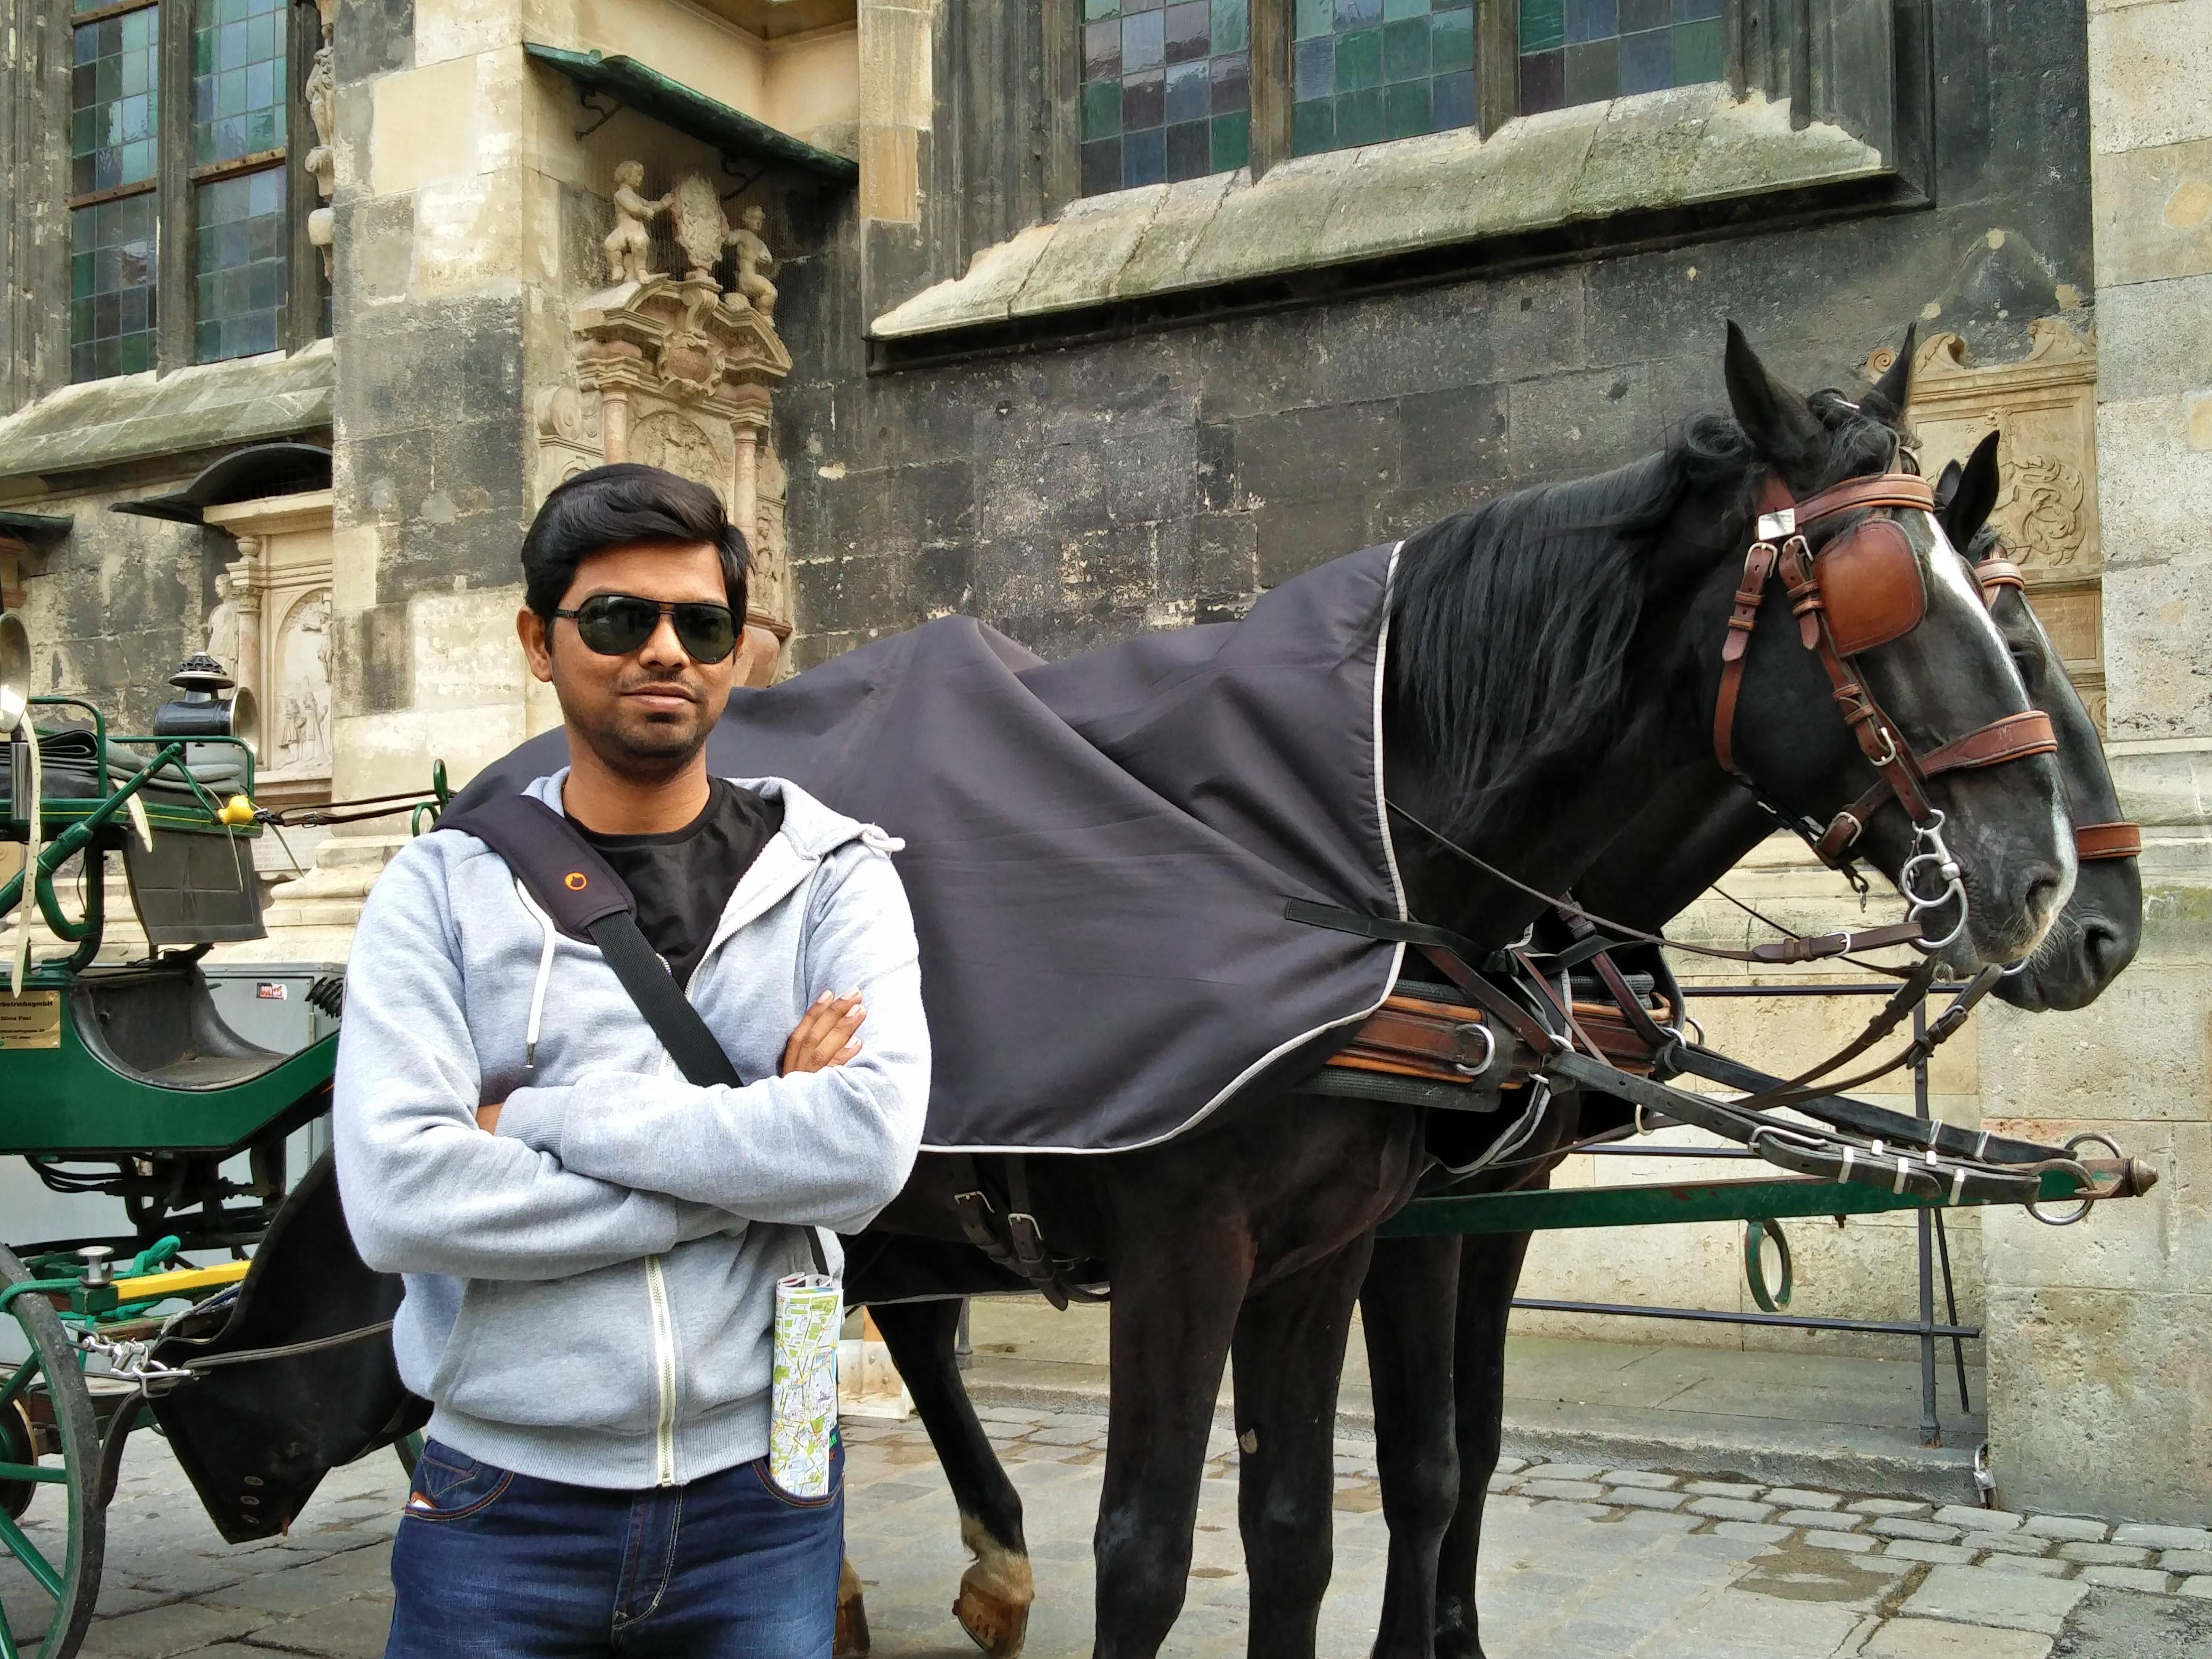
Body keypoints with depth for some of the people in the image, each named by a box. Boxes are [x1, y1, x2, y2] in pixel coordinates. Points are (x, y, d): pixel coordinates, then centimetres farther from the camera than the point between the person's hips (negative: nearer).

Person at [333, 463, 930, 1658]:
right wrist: (750, 1157, -15)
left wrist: (540, 1117, -16)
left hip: (760, 1501, 1)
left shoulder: (833, 875, -1)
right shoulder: (443, 889, -2)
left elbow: (869, 1147, -17)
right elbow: (398, 1198, -16)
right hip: (503, 1504, 0)